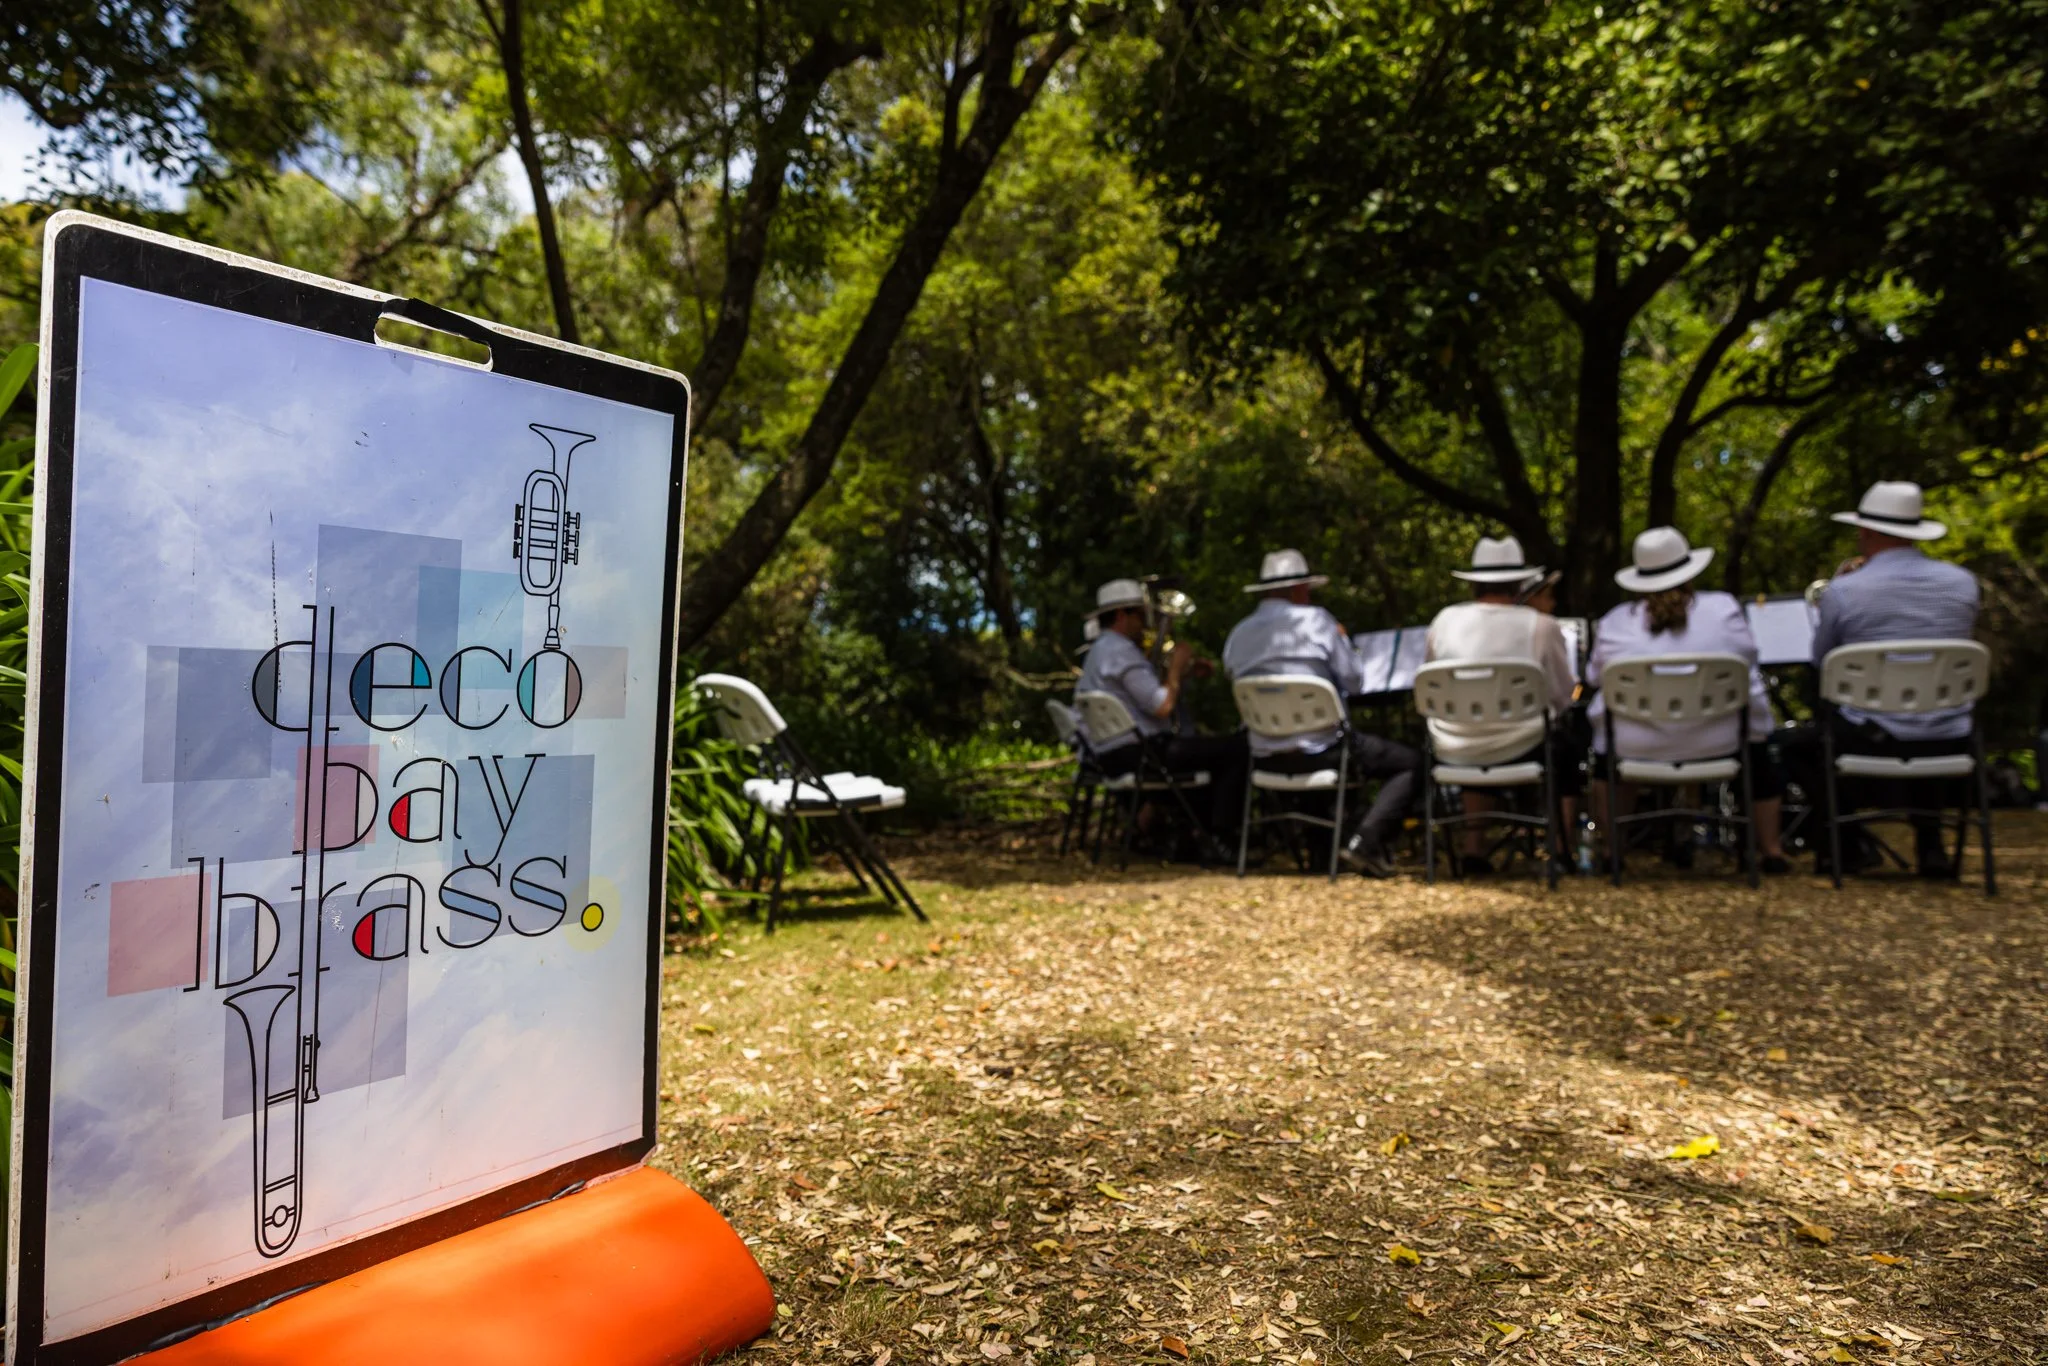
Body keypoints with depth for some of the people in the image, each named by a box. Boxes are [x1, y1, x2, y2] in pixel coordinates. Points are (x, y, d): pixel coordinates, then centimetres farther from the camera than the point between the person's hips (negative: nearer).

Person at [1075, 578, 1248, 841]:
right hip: (1137, 754, -11)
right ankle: (1218, 837, -9)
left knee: (1215, 749, 29)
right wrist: (1175, 667, -6)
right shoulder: (1121, 650, -13)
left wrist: (1183, 673, 15)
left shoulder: (1100, 650, 20)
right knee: (1238, 748, -12)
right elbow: (1162, 707, -21)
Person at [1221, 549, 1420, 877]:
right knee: (1410, 764, 10)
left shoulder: (1237, 635, 7)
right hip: (1319, 749, -6)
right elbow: (1355, 683, -2)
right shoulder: (1315, 619, -6)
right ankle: (1364, 843, -6)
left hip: (1266, 758, 6)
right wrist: (1340, 638, 17)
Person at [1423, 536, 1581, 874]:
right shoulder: (1542, 625, -8)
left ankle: (1473, 850, 29)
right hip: (1519, 751, -2)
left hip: (1453, 755, 2)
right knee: (1564, 747, 29)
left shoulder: (1445, 619, -1)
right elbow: (1563, 698, 1)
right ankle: (1562, 849, 28)